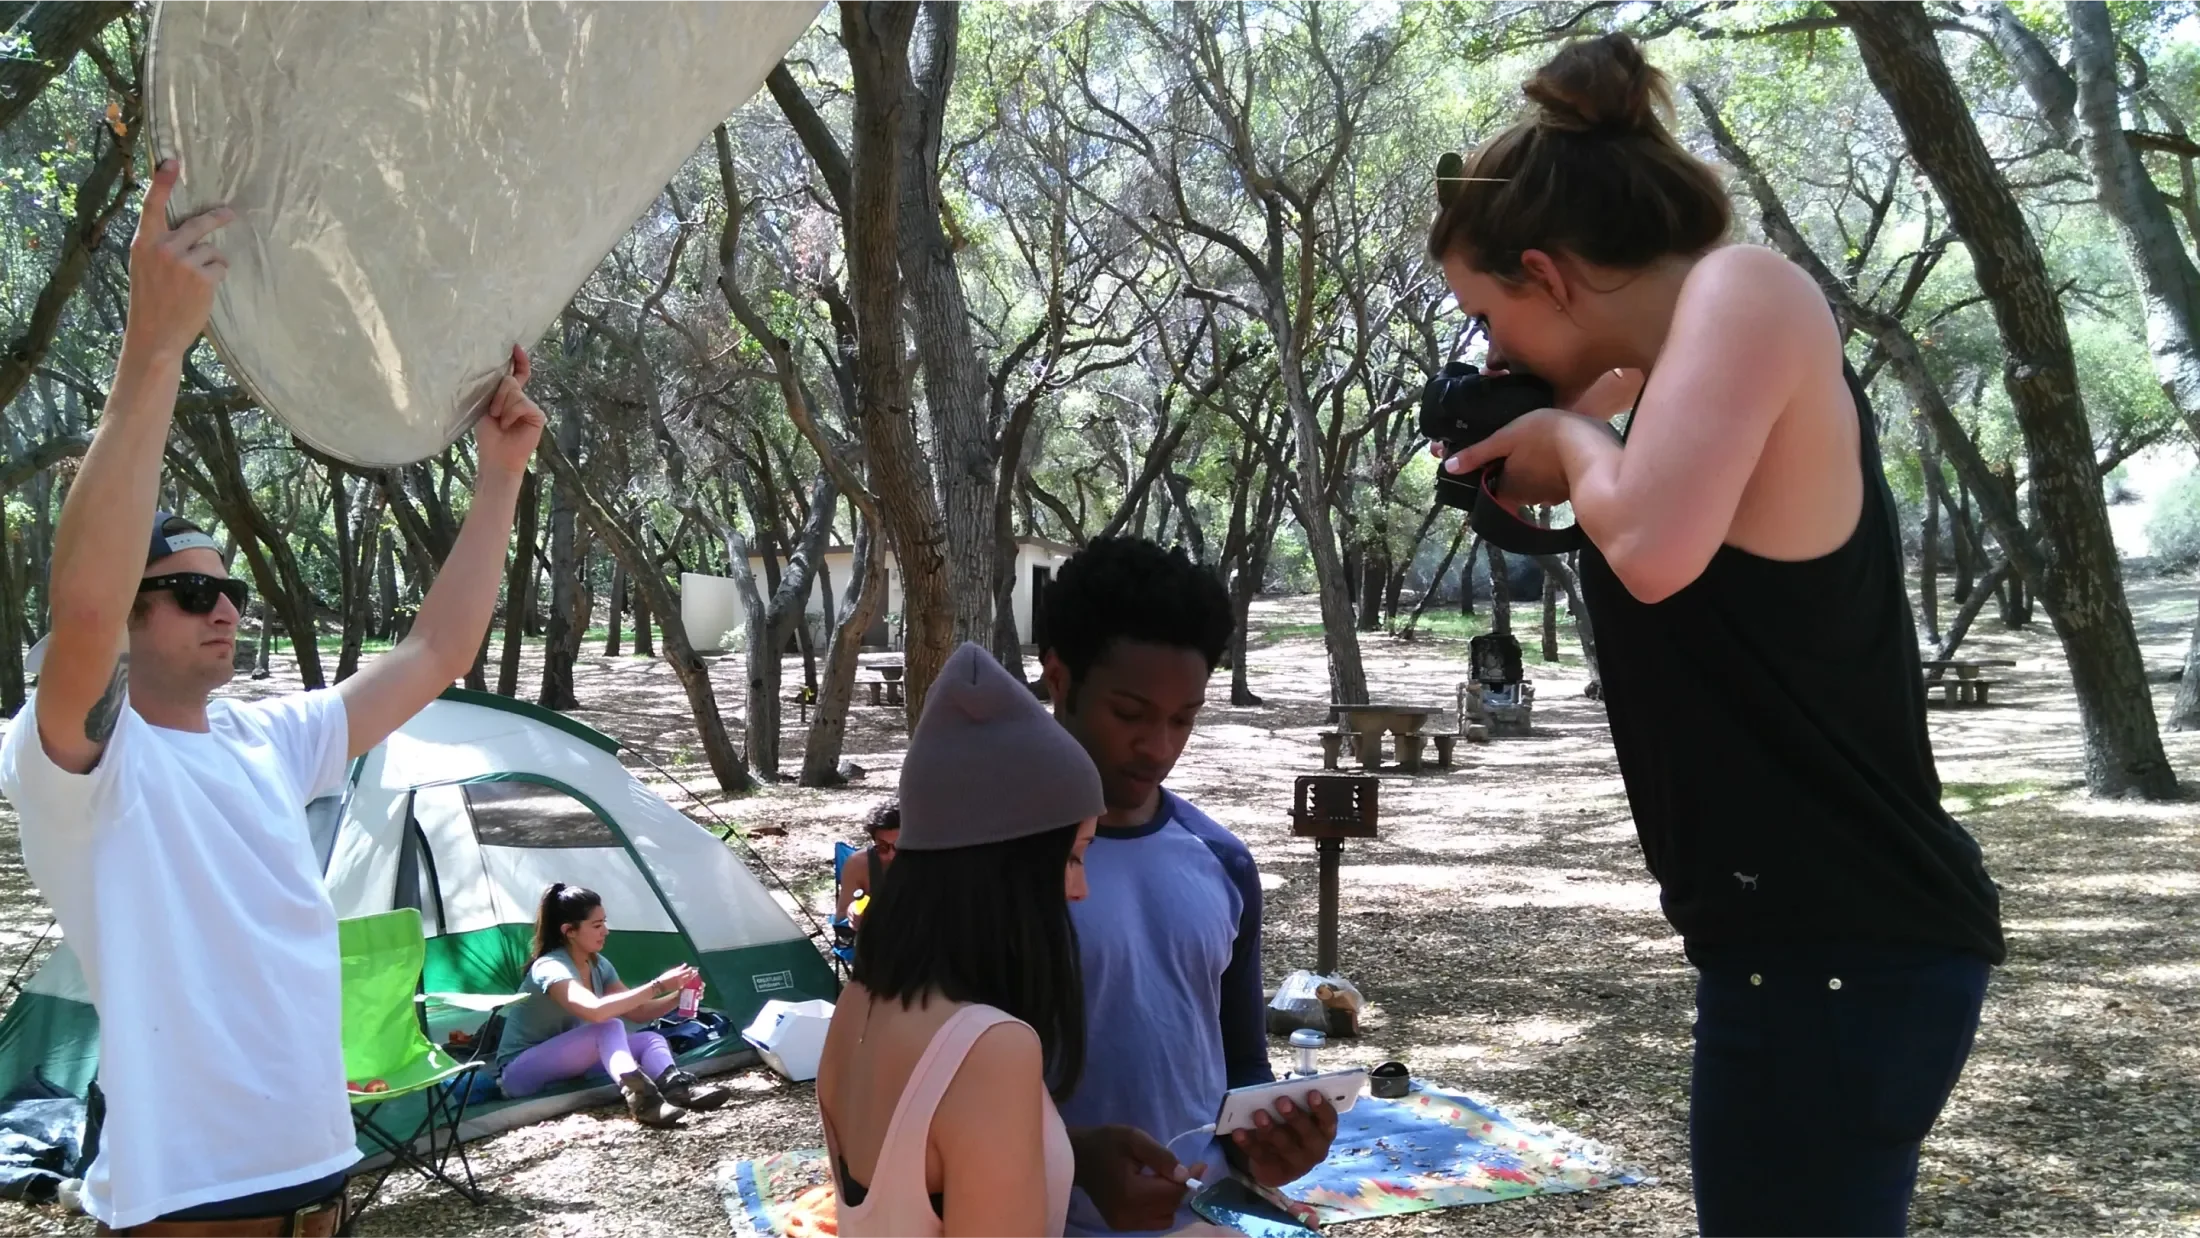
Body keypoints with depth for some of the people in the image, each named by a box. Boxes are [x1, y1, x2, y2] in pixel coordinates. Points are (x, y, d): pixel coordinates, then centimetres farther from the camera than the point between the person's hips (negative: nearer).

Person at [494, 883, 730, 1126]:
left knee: (650, 1040, -12)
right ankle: (637, 1095, -58)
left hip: (564, 1064, 9)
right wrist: (657, 986, -39)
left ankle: (677, 1087, -42)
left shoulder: (598, 965, 4)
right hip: (519, 1073, -8)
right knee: (608, 1027, -33)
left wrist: (677, 996, -12)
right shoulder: (550, 968, -24)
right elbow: (595, 1011, -42)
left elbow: (636, 1012, 6)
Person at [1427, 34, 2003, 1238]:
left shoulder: (1745, 289, -14)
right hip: (1831, 927, 10)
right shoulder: (1712, 341, 14)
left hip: (1836, 942, -10)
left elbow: (1658, 547, -30)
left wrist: (1568, 436, -11)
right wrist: (1558, 470, 14)